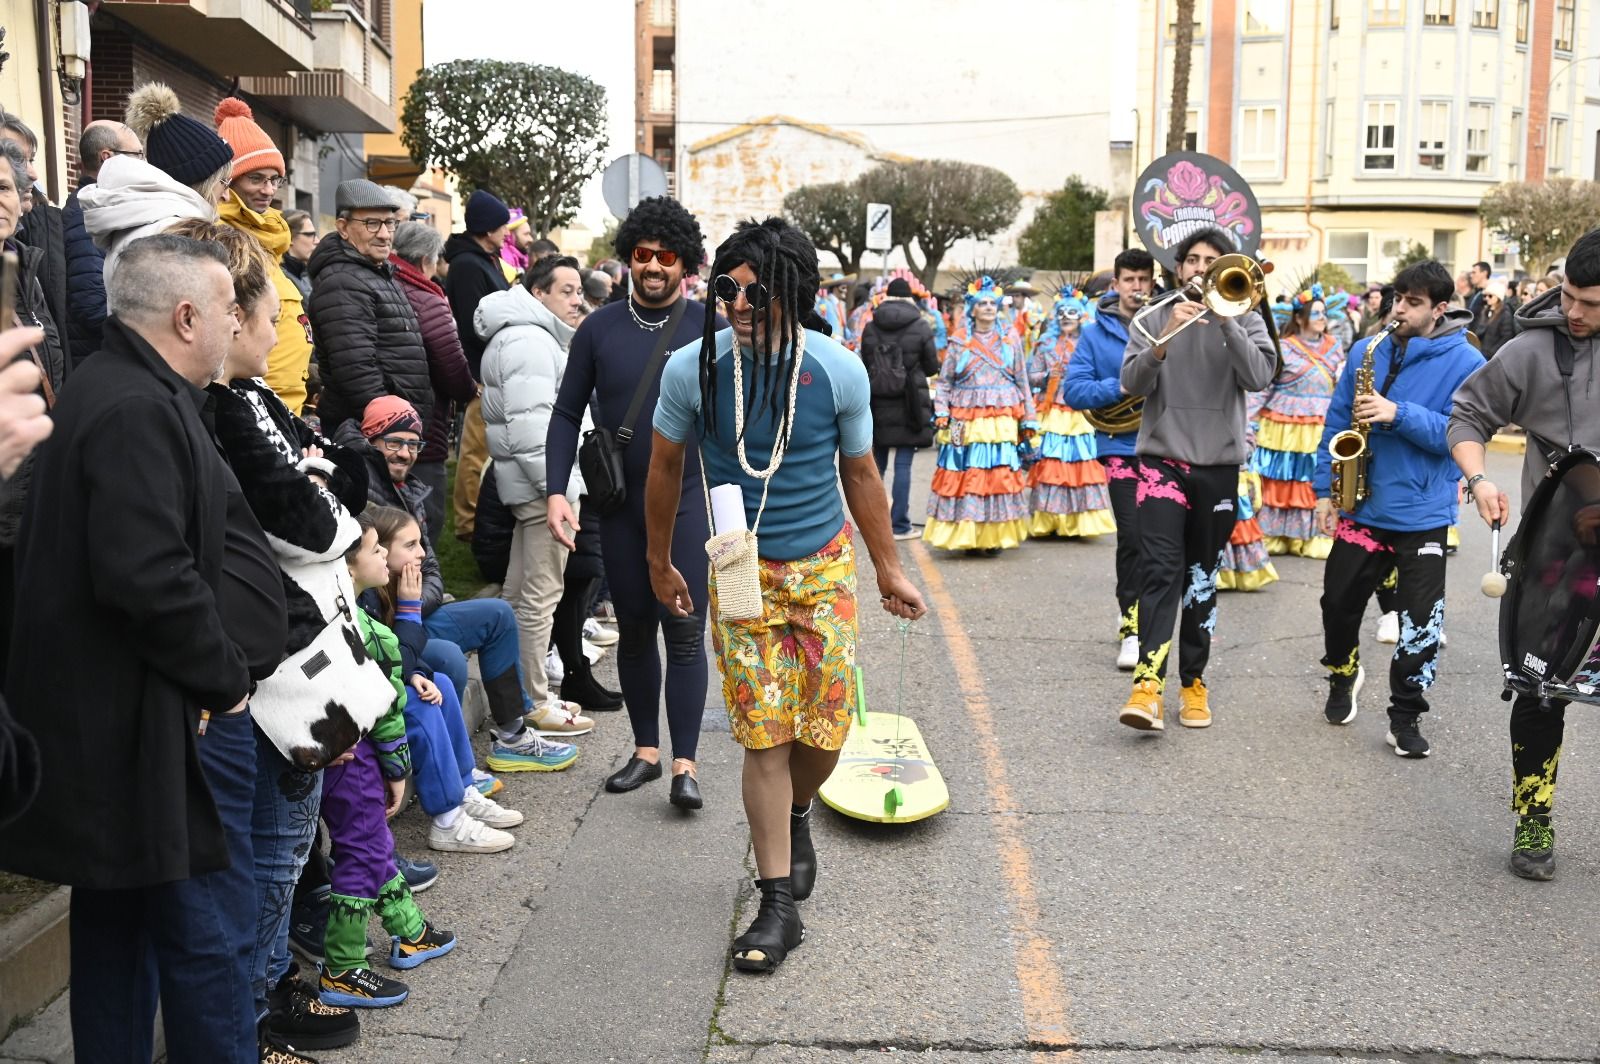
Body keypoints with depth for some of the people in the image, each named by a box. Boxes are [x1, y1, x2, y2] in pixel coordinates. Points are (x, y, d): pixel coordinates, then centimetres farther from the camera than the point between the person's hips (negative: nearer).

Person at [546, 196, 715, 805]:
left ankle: (684, 764, 0)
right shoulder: (600, 328, 4)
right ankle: (646, 750, 24)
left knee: (684, 630, -5)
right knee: (634, 630, 11)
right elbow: (567, 413, 7)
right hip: (620, 503, 3)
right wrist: (557, 491, -3)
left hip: (687, 500, -3)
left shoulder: (709, 325, -1)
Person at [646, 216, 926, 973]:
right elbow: (666, 468, 5)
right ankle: (777, 905, 9)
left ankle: (796, 813, 39)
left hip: (824, 564, 1)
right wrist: (660, 563, 14)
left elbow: (859, 472, 5)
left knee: (825, 726, 3)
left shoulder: (838, 371, -9)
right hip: (741, 571, -1)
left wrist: (889, 568, 11)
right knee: (763, 735, -2)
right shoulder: (692, 369, -10)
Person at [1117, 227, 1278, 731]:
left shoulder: (1244, 319, 7)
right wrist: (1163, 341, -21)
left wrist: (1224, 318, -16)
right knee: (1159, 570, -16)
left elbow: (1259, 376, -11)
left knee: (1201, 580, 9)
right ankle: (1148, 681, -24)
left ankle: (1194, 681, 19)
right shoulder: (1155, 316, 7)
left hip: (1218, 465, 1)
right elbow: (1132, 383, -5)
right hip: (1162, 460, -1)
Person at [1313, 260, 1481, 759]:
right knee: (1339, 601, 13)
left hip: (1422, 514, -3)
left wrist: (1398, 414, -24)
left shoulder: (1465, 363, -5)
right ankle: (1343, 674, 40)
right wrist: (1324, 489, 2)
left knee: (1421, 623, -2)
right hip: (1360, 506, 3)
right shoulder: (1367, 351, 5)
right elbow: (1337, 421, 7)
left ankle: (1406, 715, 12)